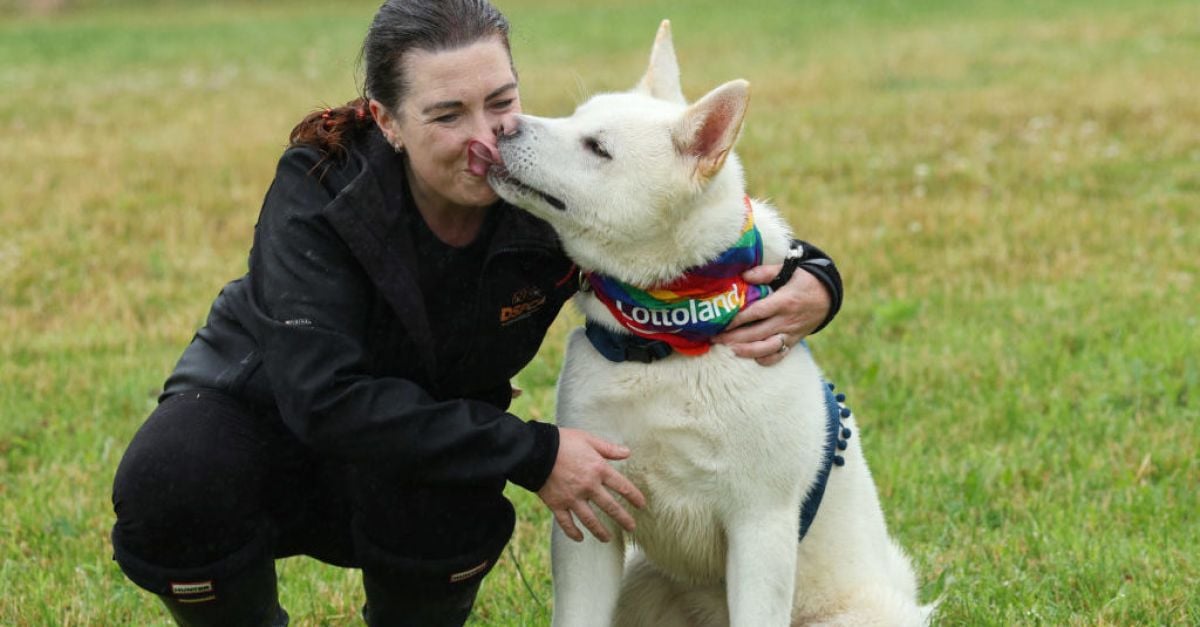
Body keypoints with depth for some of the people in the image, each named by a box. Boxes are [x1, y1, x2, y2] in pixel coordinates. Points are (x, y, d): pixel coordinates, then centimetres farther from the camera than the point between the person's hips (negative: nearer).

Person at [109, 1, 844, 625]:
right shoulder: (318, 190, -29)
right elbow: (327, 397, -36)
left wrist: (808, 291, -33)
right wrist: (531, 453, -38)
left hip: (428, 437, 2)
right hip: (263, 404, -2)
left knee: (451, 513, -33)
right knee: (173, 482, -34)